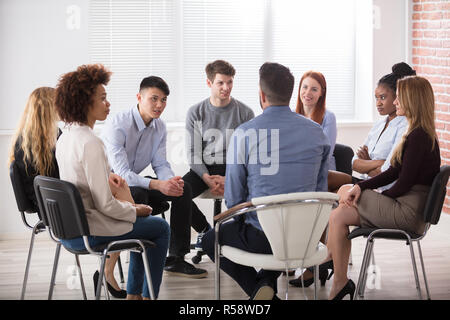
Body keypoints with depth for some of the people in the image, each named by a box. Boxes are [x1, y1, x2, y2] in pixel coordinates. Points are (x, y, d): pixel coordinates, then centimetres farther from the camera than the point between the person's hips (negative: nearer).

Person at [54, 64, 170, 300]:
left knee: (143, 221, 29)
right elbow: (105, 204, -23)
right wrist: (135, 211, -6)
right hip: (89, 233, -9)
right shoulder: (91, 143, -24)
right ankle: (148, 295, 19)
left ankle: (133, 293, 32)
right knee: (160, 227, 12)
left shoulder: (65, 138, 5)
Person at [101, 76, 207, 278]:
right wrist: (157, 185, -40)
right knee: (138, 194, -38)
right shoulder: (117, 125, -23)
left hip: (133, 183, 7)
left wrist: (171, 180, -22)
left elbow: (160, 164, 2)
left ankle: (176, 258, -8)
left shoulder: (159, 127, 1)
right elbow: (121, 173, -29)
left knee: (183, 189, -9)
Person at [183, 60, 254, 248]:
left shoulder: (245, 113, 2)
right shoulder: (195, 113, 5)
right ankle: (204, 229, 1)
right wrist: (207, 178, -16)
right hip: (204, 169, 1)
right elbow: (193, 154, 1)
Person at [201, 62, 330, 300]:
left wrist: (245, 224, 15)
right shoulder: (316, 132, 1)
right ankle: (266, 283, 18)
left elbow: (233, 197, -5)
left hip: (262, 238, -5)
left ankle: (258, 289, 6)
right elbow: (320, 189, 9)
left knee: (210, 240, 25)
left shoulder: (244, 133, -11)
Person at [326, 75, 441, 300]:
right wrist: (361, 187, 2)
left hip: (408, 213, -9)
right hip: (410, 211, 9)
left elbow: (404, 184, -19)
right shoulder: (421, 134, 14)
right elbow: (393, 173, 14)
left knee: (345, 192, -2)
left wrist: (376, 197, -2)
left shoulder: (418, 137, -18)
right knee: (338, 216, 3)